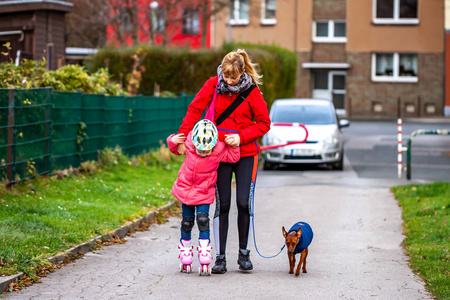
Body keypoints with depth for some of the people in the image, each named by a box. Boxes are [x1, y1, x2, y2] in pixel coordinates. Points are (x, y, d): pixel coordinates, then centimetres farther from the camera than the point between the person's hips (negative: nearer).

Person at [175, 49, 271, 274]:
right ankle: (220, 257, 2)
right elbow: (195, 110, -1)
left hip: (246, 154, -1)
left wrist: (241, 137, -15)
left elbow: (264, 123, -3)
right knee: (222, 205, -3)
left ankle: (243, 253, 13)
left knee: (244, 203, -5)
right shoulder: (214, 84, -2)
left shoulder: (252, 91, -6)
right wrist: (183, 136, -10)